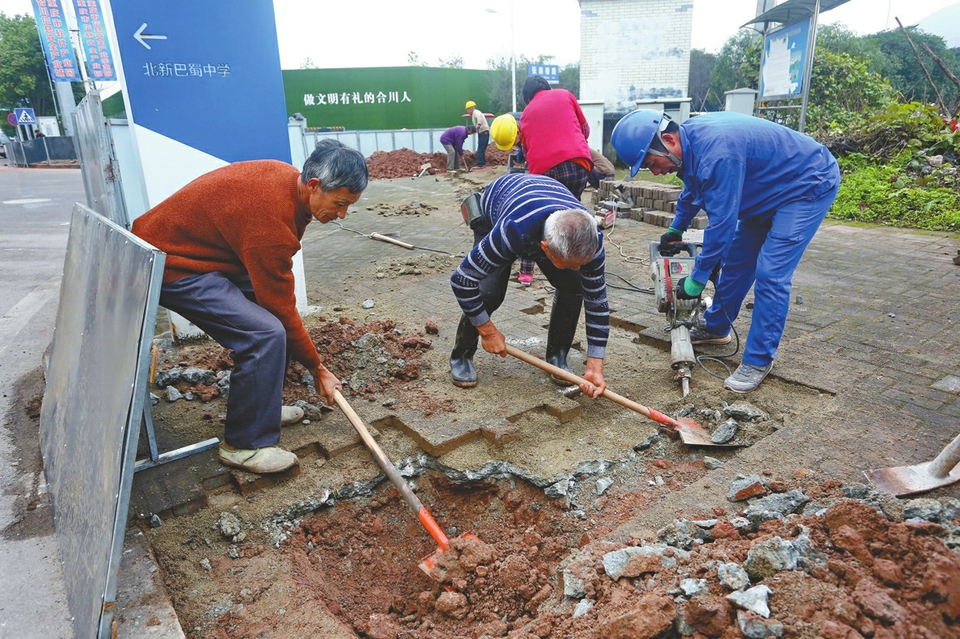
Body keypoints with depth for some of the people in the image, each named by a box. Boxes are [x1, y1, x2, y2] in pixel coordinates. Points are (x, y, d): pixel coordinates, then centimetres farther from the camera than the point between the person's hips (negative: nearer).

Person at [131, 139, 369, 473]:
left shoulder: (288, 179, -3)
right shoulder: (272, 219, -31)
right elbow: (281, 307, -23)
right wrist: (318, 370, -11)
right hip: (171, 265, -10)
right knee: (264, 333, -21)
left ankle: (260, 407, 20)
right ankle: (244, 445, -6)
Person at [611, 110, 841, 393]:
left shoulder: (716, 152, -37)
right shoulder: (690, 140, -7)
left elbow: (721, 223, -32)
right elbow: (693, 190, 15)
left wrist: (697, 279, -23)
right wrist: (676, 229, 28)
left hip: (810, 185, -9)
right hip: (769, 189, 9)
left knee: (770, 274, -15)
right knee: (735, 259, 13)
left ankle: (759, 360, -4)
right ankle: (715, 328, 30)